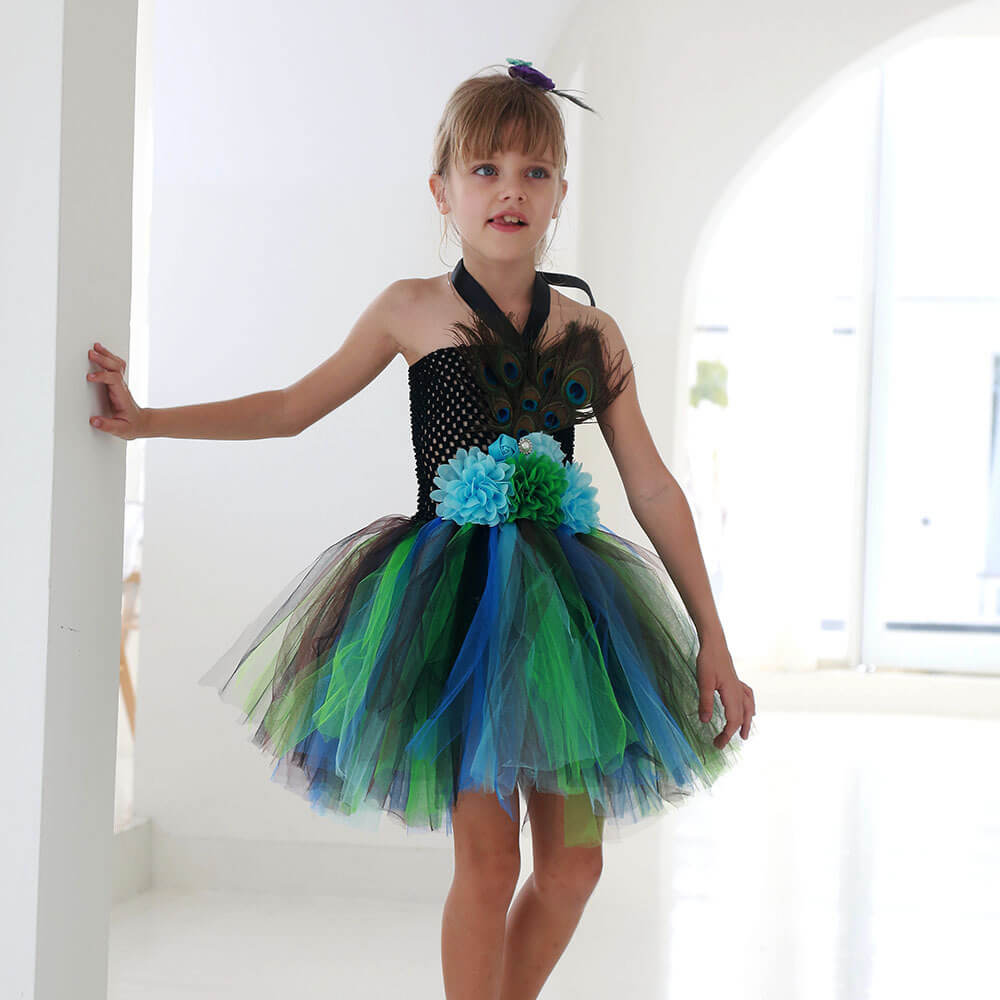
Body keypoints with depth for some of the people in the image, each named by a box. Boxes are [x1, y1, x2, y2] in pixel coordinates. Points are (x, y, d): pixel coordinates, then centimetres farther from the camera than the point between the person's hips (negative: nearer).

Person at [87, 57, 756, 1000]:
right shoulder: (413, 309, 3)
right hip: (451, 600, -3)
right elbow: (292, 408, 13)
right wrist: (146, 419, 8)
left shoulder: (590, 331, 6)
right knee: (487, 856, -8)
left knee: (574, 860, 6)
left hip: (562, 599, 3)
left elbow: (654, 488, 7)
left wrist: (712, 641, 6)